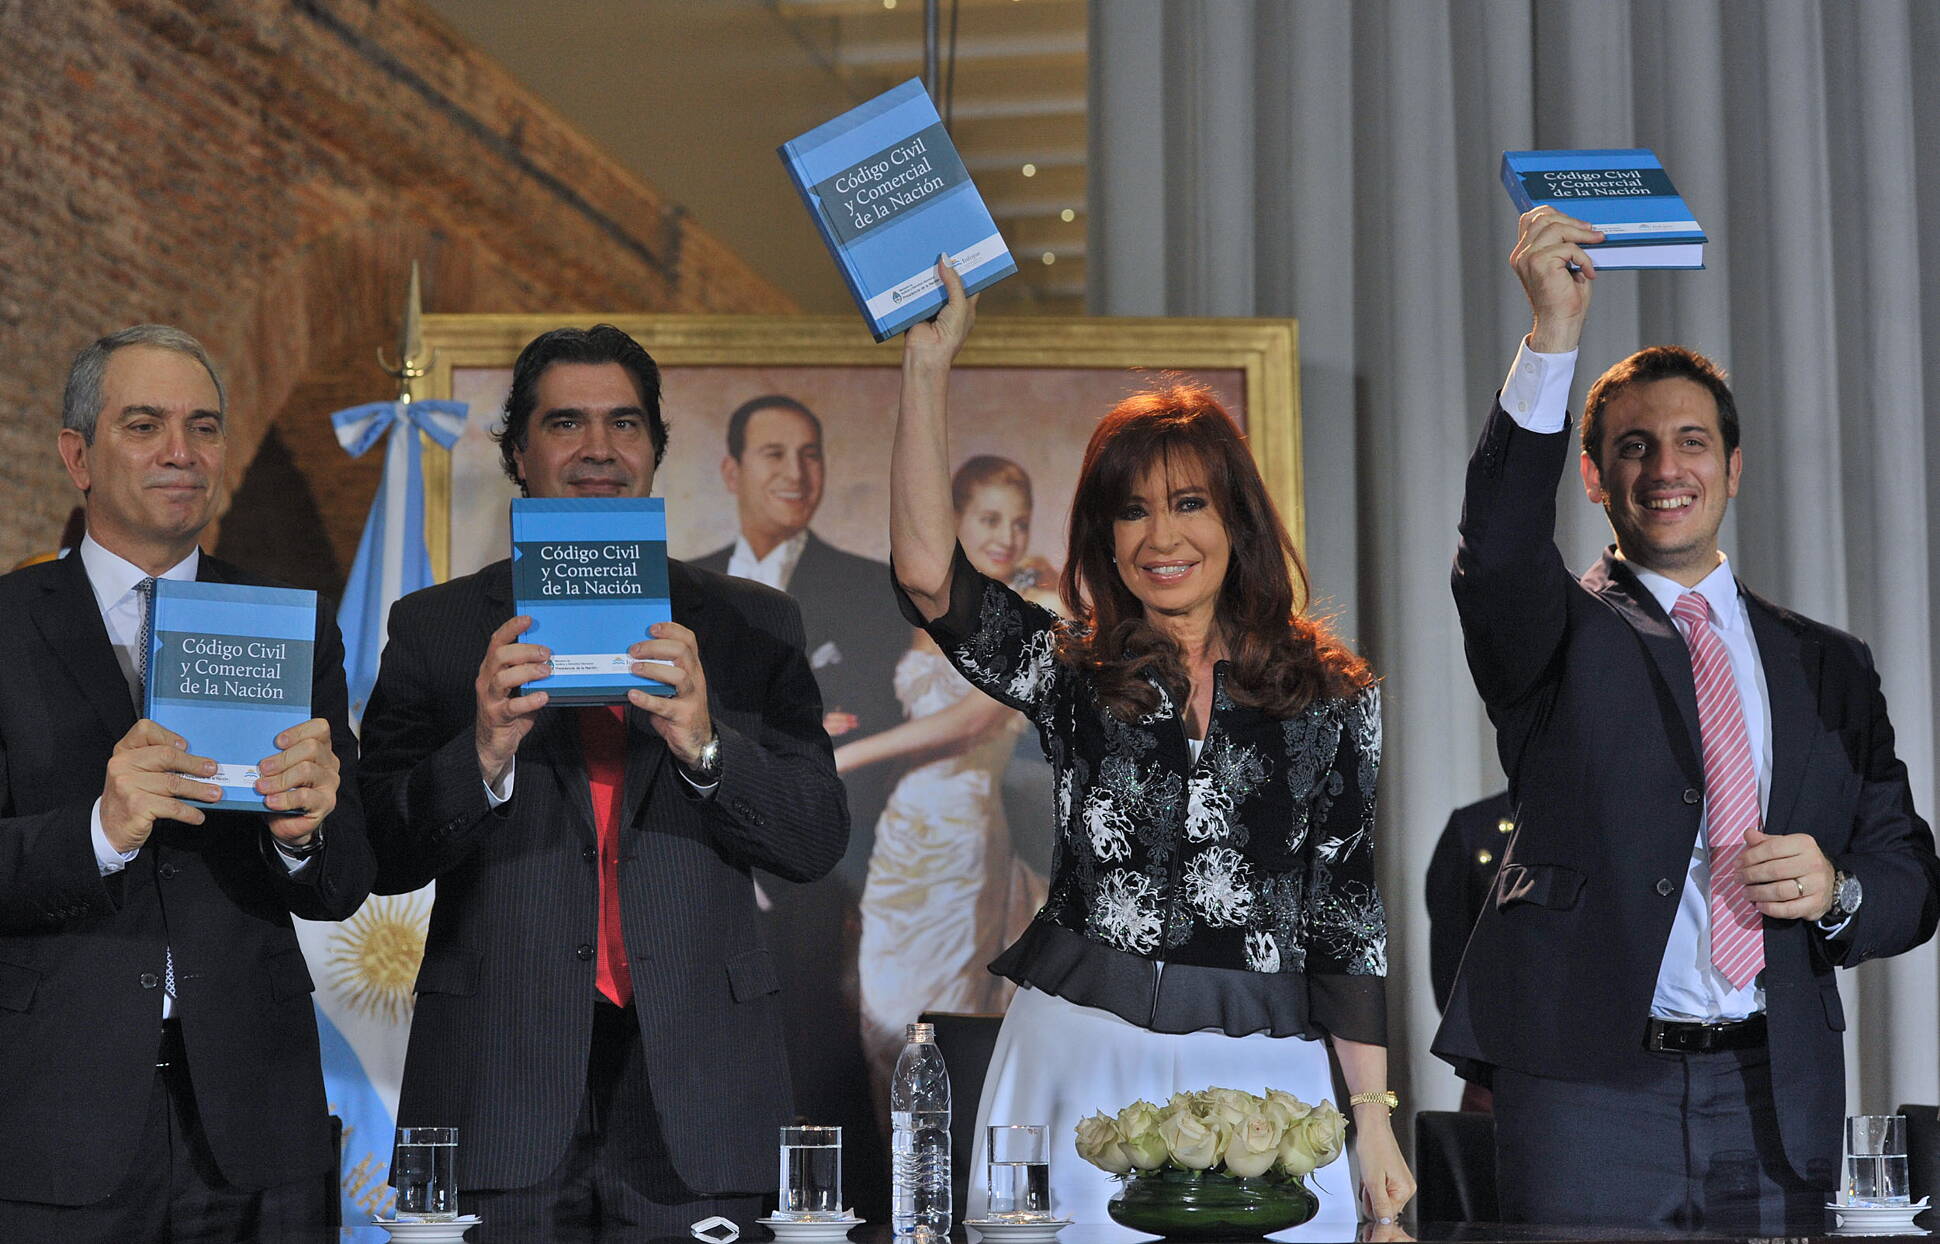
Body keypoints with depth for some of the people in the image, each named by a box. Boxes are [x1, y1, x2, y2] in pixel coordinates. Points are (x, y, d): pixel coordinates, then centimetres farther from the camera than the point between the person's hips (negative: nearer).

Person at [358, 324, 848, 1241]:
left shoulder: (751, 626, 10)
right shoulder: (436, 630, 8)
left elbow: (817, 840, 2)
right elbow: (380, 856, 1)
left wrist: (704, 743, -15)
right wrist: (483, 756, -17)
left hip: (692, 1092, 1)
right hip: (502, 1086, 0)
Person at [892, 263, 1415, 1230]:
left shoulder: (1331, 694, 6)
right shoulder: (1071, 671, 5)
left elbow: (1347, 906, 6)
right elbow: (926, 573, -11)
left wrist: (1373, 1122, 3)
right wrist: (928, 365, -13)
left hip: (1260, 1068, 0)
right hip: (1083, 1052, 0)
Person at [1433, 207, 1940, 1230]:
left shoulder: (1828, 668, 15)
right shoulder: (1561, 634, 6)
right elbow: (1499, 552, -17)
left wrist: (1836, 891, -7)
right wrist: (1552, 334, -25)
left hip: (1777, 1105, 3)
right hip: (1588, 1083, -3)